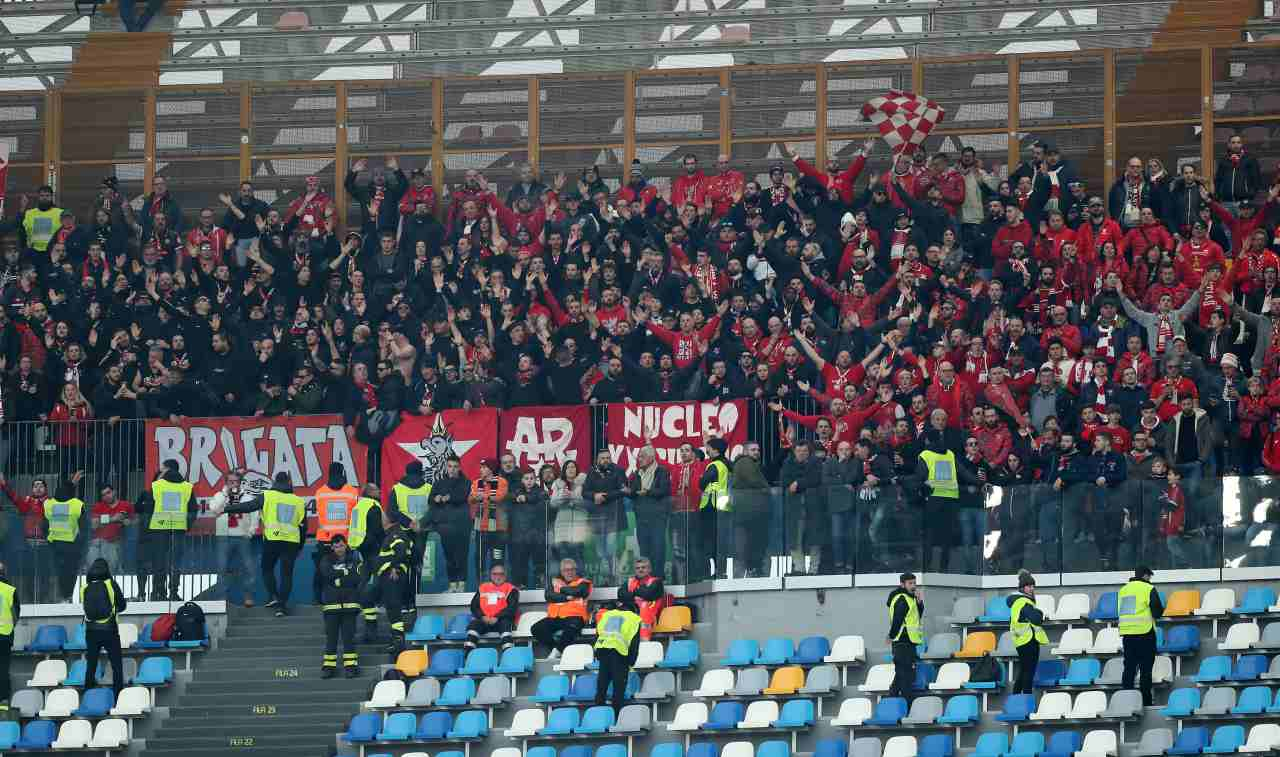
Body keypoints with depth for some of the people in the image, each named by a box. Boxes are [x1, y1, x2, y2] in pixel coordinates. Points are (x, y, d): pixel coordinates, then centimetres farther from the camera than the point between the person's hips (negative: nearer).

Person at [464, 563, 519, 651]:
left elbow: (512, 608, -3)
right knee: (474, 623, -28)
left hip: (501, 620, -3)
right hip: (484, 620, 3)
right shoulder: (483, 588, 20)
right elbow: (474, 605, 12)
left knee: (505, 624, -36)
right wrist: (482, 617, -8)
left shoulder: (511, 589, 10)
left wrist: (497, 618, -16)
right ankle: (468, 652, -37)